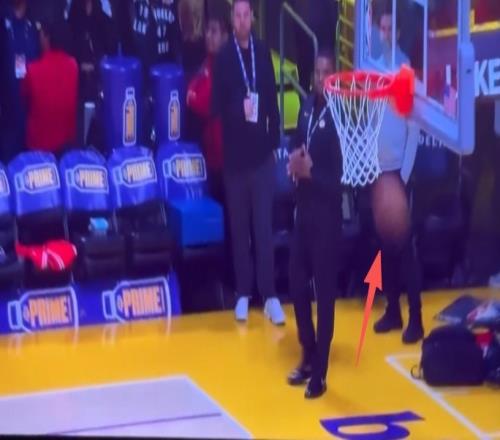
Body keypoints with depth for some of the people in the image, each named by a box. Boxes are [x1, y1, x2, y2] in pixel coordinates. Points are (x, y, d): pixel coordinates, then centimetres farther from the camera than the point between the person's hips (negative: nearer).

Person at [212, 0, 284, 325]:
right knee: (239, 226, 7)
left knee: (264, 225, 1)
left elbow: (273, 98, 9)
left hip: (262, 150, 1)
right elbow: (217, 105, -4)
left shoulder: (263, 52, 5)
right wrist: (238, 110, -22)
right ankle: (243, 294, 15)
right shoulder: (224, 58, -3)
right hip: (235, 152, -1)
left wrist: (275, 139, 6)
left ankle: (270, 295, 4)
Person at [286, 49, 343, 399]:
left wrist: (310, 171, -25)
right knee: (297, 284, 14)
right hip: (304, 208, 8)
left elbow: (341, 177, -19)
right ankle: (309, 357, 30)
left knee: (325, 292, -1)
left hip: (327, 215, -8)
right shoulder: (308, 106, 8)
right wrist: (294, 161, 1)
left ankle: (320, 373, 7)